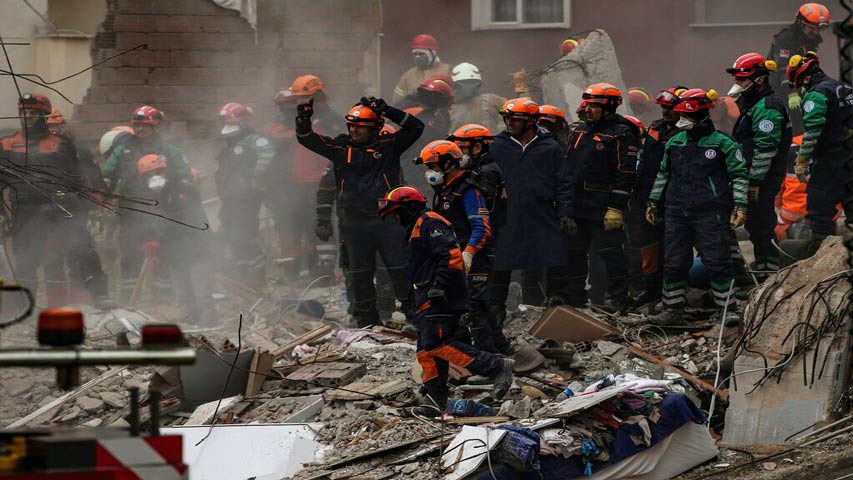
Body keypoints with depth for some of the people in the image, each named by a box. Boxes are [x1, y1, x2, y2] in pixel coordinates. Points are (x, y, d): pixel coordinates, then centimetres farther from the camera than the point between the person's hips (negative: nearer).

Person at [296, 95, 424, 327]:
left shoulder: (388, 145, 1)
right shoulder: (340, 147, 9)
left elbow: (415, 128, -6)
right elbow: (307, 140, 12)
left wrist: (386, 110, -14)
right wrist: (303, 119, -7)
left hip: (387, 218, -3)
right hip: (355, 221, 3)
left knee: (400, 268, -3)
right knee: (360, 273, 9)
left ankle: (413, 313, 5)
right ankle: (366, 320, 20)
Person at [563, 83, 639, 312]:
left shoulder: (621, 135, -9)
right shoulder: (579, 132, 16)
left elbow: (626, 175, -14)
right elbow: (567, 167, 22)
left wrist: (616, 208, -19)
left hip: (603, 209, -8)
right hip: (576, 207, 8)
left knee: (611, 254, -1)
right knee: (574, 253, 12)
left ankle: (617, 299, 7)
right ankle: (574, 297, 22)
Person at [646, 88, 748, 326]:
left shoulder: (722, 143, -3)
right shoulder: (674, 143, 13)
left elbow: (740, 175, -1)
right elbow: (663, 174, 25)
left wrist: (740, 206, -9)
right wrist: (653, 202, 24)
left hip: (710, 214, -5)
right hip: (677, 214, 5)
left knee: (717, 262, -5)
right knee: (673, 263, 6)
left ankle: (728, 310, 3)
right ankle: (673, 311, 15)